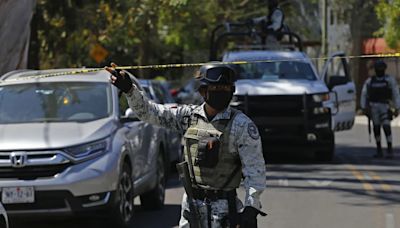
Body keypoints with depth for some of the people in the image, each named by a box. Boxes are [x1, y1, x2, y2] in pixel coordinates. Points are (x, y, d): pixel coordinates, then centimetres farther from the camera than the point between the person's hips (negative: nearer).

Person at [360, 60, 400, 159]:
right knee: (376, 128, 6)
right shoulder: (370, 81, 7)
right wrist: (364, 108, 1)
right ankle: (379, 150, 16)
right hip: (373, 107, 3)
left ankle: (390, 151, -14)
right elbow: (364, 95, 10)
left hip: (385, 107, -3)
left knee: (386, 127, -15)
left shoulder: (390, 80, -1)